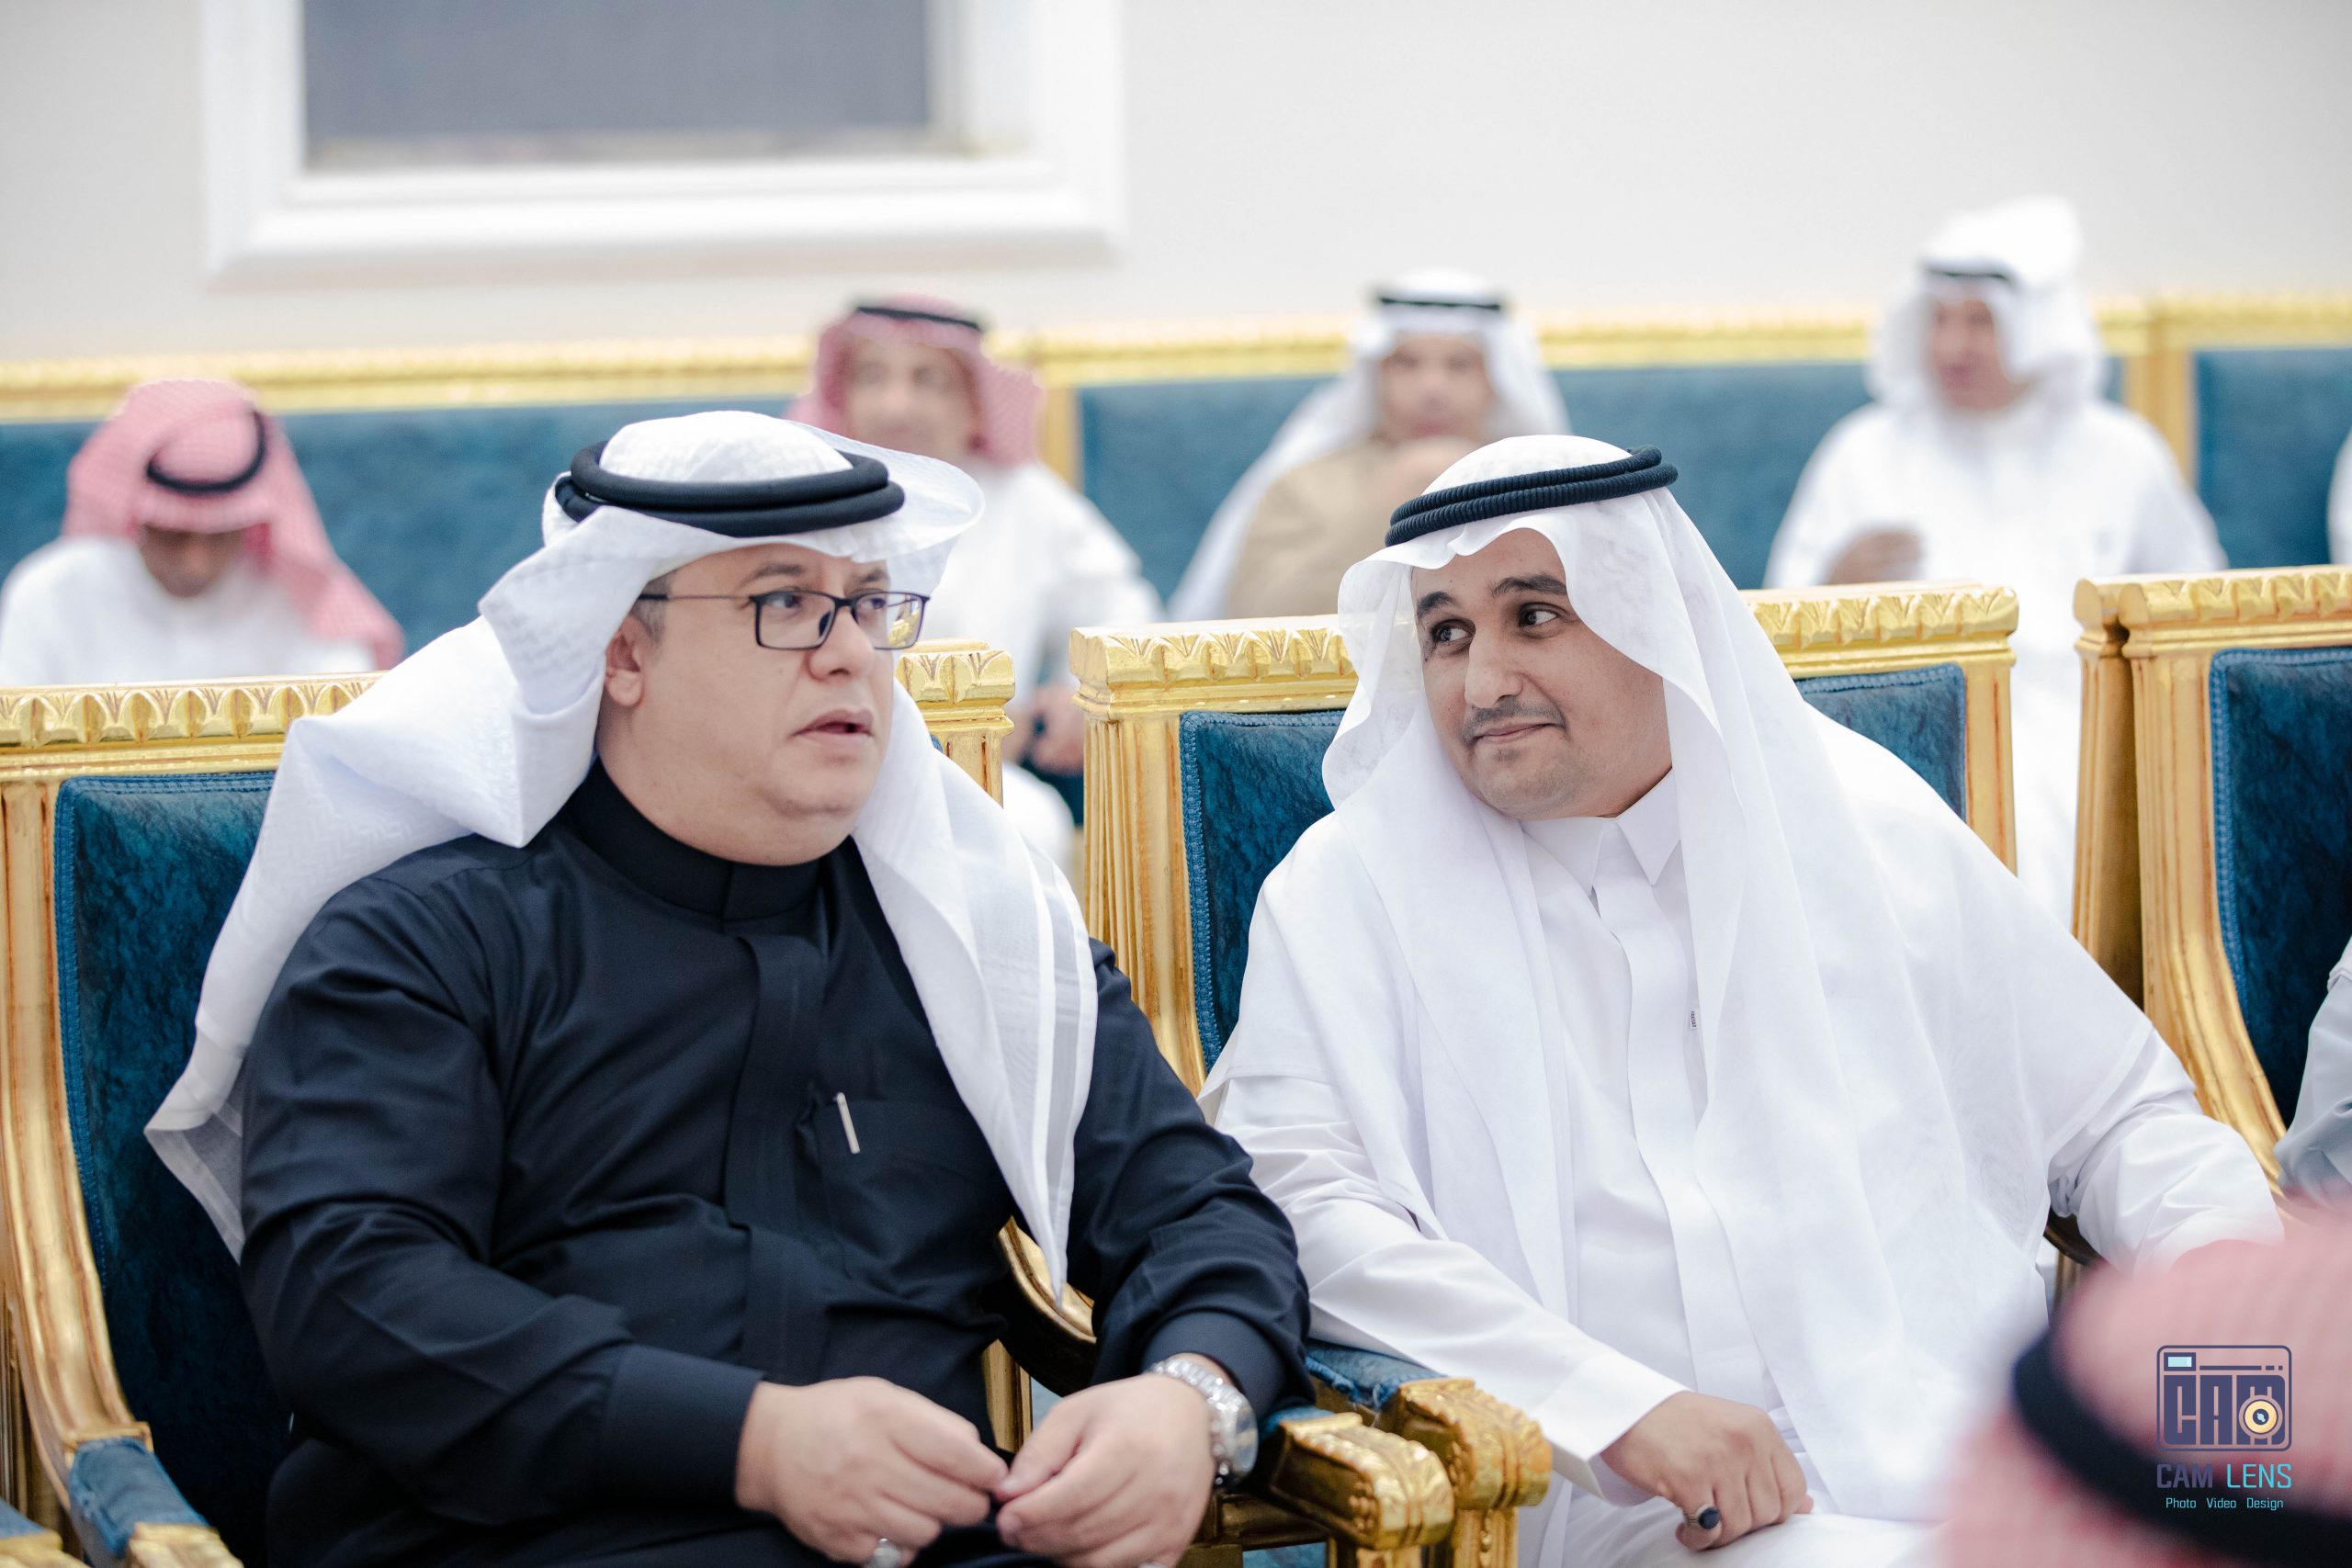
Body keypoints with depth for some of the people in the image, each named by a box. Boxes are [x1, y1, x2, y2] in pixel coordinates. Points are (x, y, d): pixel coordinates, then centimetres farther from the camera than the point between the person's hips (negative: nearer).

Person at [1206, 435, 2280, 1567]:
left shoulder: (1869, 826, 15)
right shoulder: (1349, 891, 7)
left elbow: (2118, 1115, 21)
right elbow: (1299, 1204, -7)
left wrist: (2215, 1248, -3)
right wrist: (1623, 1404, -19)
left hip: (1984, 1467, 4)